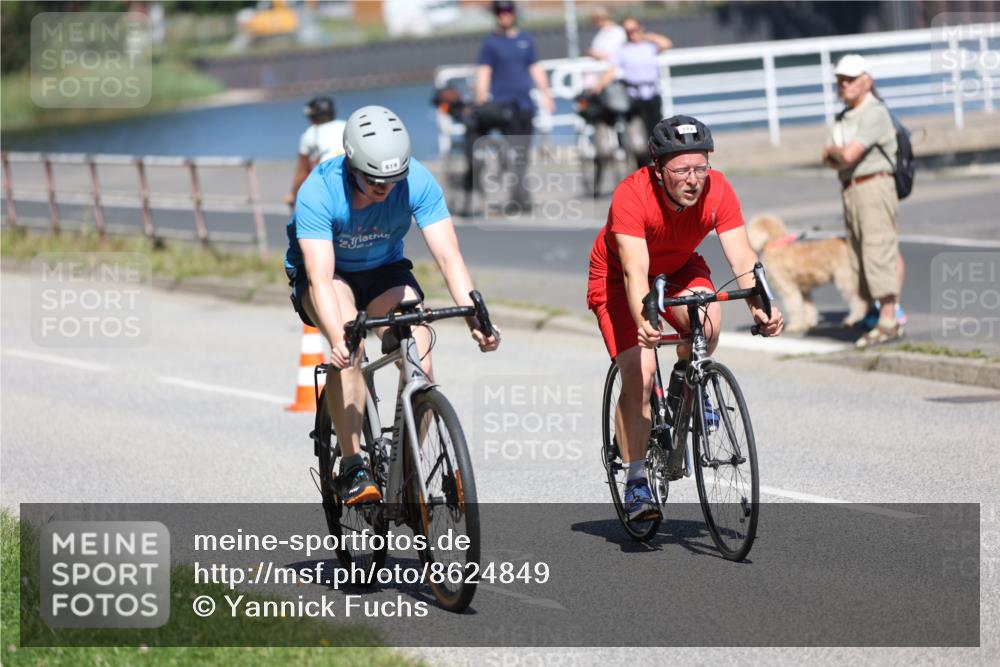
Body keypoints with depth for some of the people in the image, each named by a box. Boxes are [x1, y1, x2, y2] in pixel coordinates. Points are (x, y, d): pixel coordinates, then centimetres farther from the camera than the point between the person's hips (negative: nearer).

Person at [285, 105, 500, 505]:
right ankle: (353, 468, -26)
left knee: (421, 365, -20)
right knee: (349, 344, -33)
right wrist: (338, 339, -55)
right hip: (327, 273, -2)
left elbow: (448, 256, -29)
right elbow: (321, 277, -40)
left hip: (385, 270, 3)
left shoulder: (417, 182, -26)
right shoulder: (319, 191, -32)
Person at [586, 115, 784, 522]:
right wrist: (644, 322, -61)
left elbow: (742, 259, -30)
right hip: (617, 278, -3)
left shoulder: (717, 190, -26)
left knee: (708, 319, -29)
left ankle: (683, 389, 2)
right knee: (639, 373, -17)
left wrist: (760, 307, -48)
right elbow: (635, 270, -44)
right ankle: (636, 481, -5)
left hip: (678, 268, 3)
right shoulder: (631, 195, -35)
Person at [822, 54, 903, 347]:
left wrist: (832, 150, 2)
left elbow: (848, 155, -18)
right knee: (859, 259, 7)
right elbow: (829, 161, 10)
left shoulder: (875, 113, -11)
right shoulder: (843, 118, 17)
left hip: (874, 187, -9)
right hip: (851, 191, 9)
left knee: (878, 254, -12)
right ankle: (880, 318, 10)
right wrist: (840, 156, -10)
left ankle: (888, 323, -13)